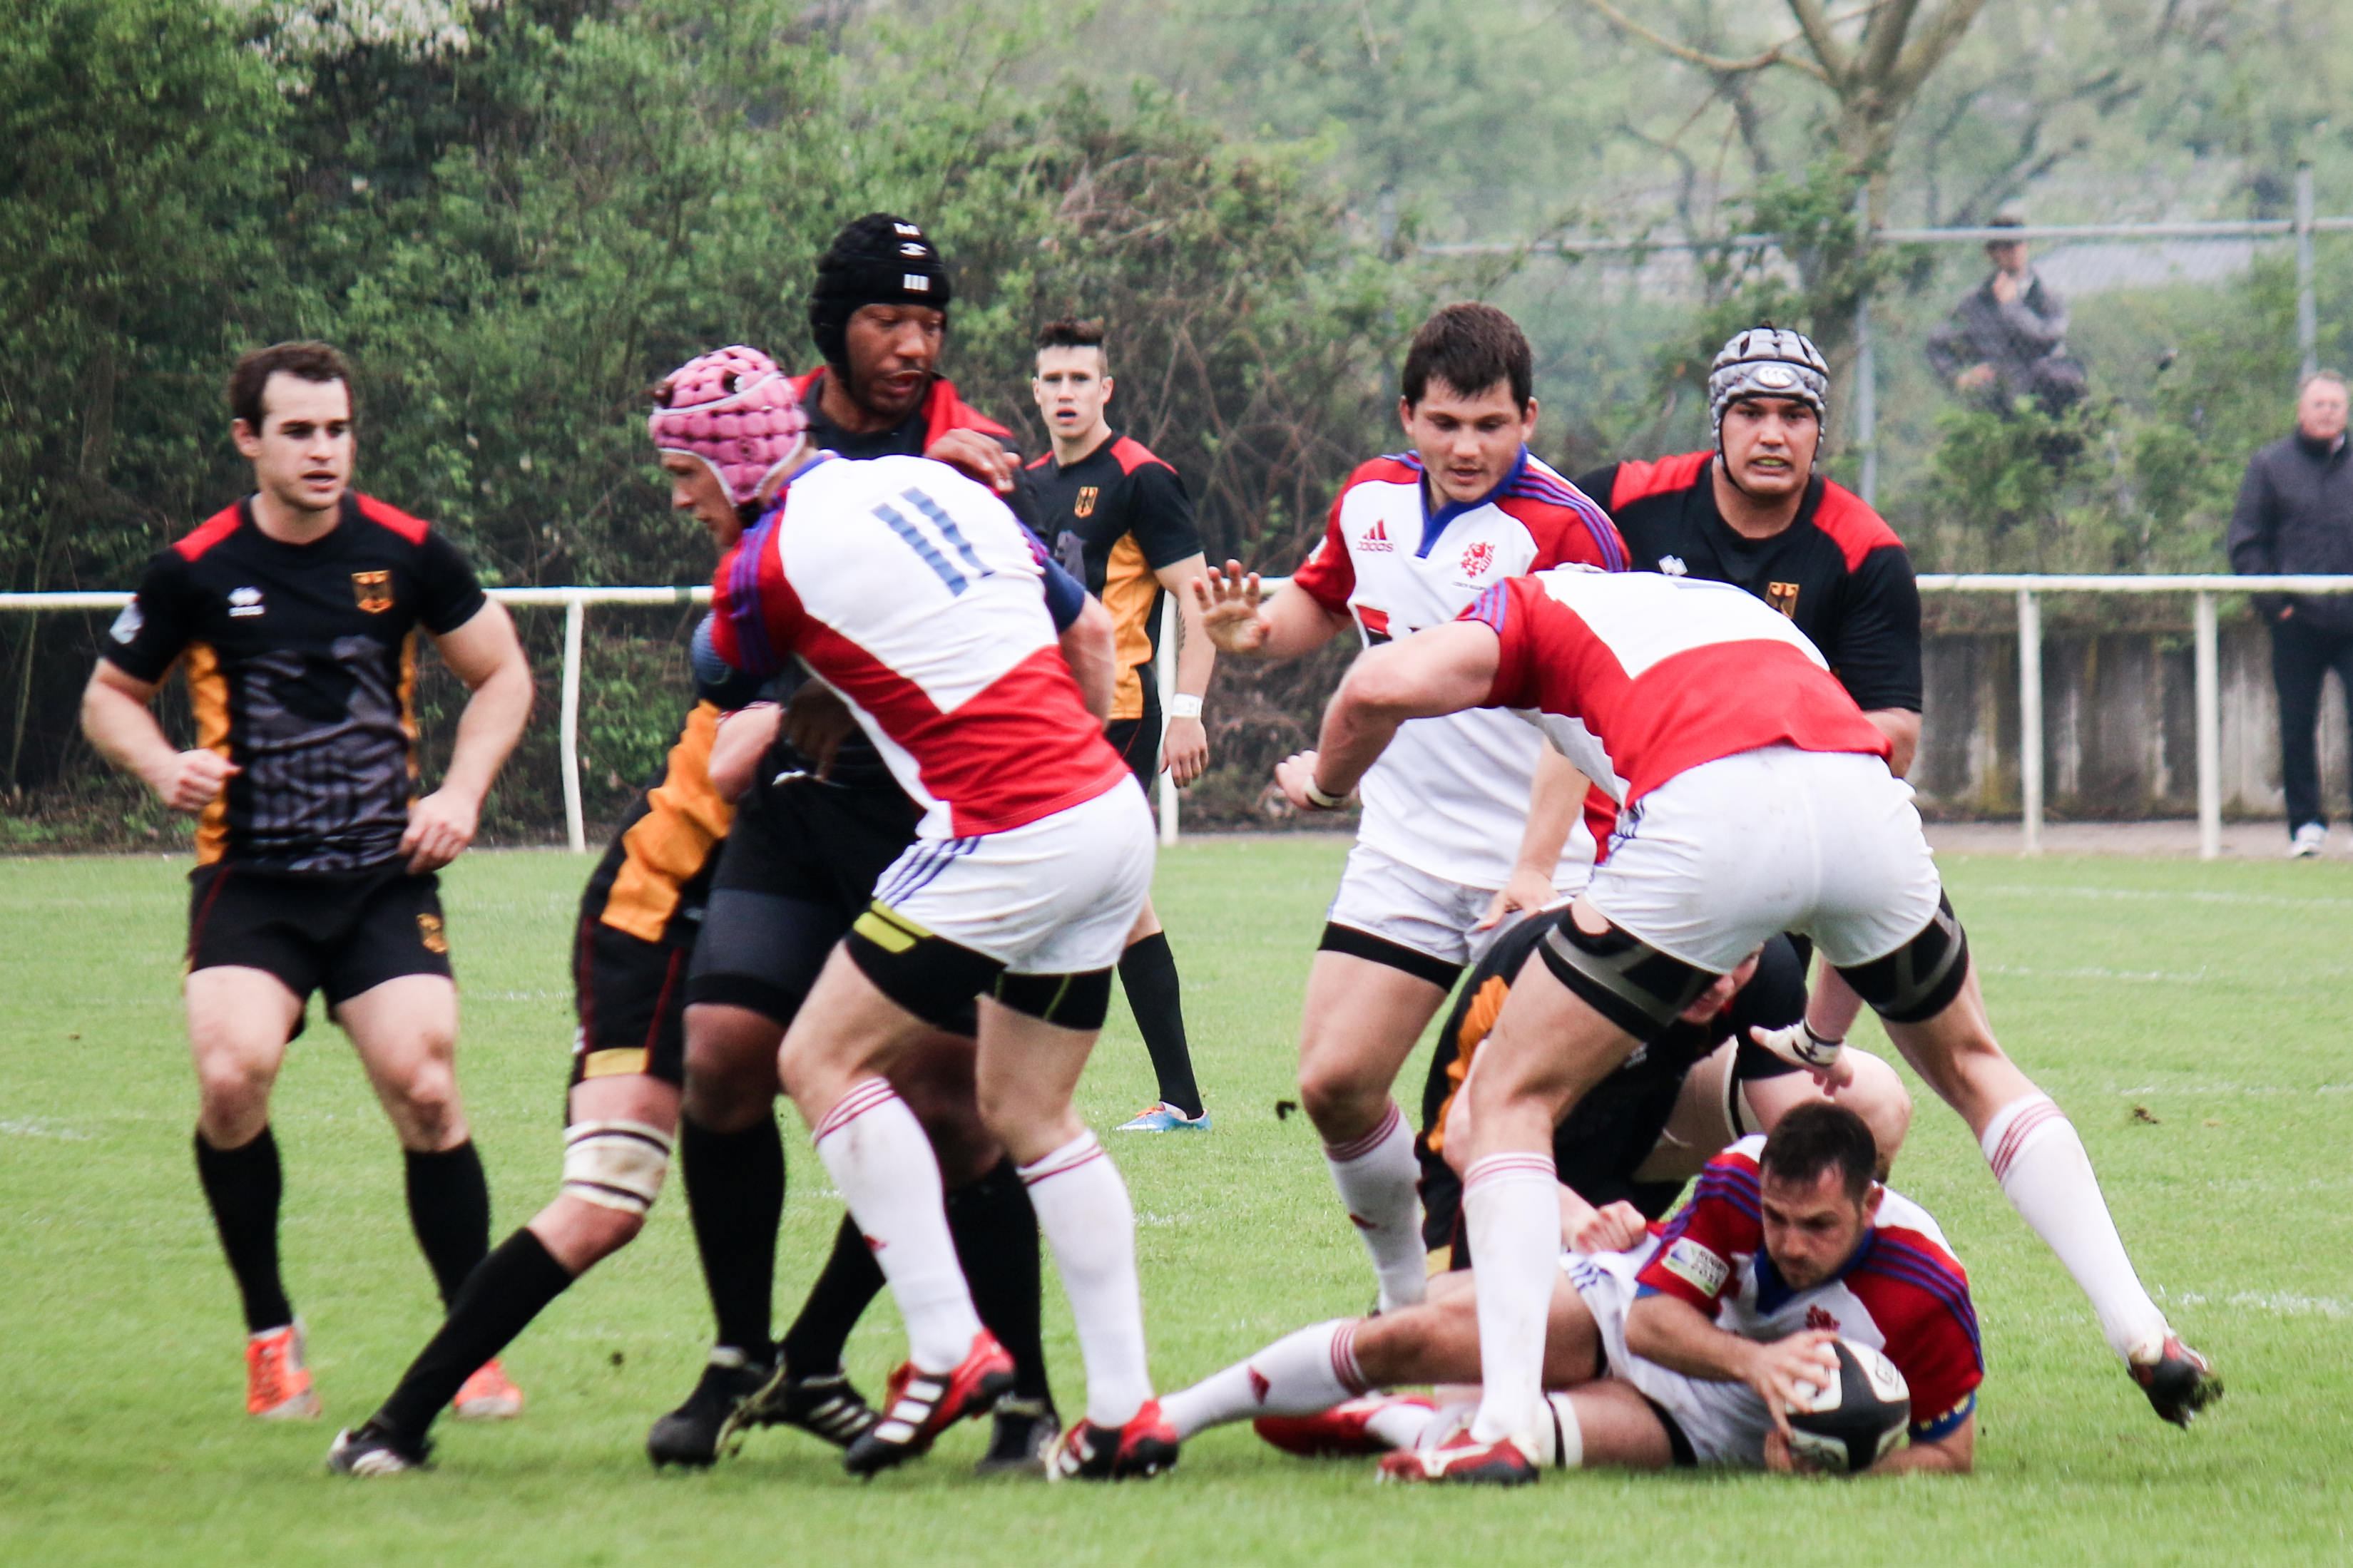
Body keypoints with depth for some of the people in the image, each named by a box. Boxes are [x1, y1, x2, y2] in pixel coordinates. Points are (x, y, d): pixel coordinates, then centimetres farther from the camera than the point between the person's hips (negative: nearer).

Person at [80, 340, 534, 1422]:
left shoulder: (405, 554, 1)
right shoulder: (195, 570, -1)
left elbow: (501, 674, 15)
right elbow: (109, 697, 12)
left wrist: (461, 790, 0)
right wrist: (163, 765, -8)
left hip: (384, 874, 1)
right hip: (248, 877, -1)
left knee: (424, 1089, -14)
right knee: (231, 1072, -23)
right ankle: (270, 1335, -4)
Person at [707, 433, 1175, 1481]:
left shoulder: (768, 567, -7)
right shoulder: (939, 483, 14)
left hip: (1008, 837, -8)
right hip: (1116, 812, 8)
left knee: (823, 1061, 3)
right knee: (1028, 1112, 15)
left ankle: (947, 1351, -5)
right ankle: (1125, 1408, 9)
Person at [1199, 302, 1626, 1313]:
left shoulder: (1565, 530, -16)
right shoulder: (1370, 501, 5)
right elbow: (1322, 602, 26)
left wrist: (1536, 867, -32)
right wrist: (1255, 629, 2)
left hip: (1537, 874, -6)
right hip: (1402, 851, 6)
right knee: (1334, 1081, -2)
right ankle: (1404, 1287, 19)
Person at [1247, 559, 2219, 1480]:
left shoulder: (1536, 601, 29)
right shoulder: (1730, 604, 43)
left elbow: (1382, 686, 8)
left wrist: (1326, 781, 31)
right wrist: (1824, 1036, 49)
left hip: (1711, 822, -4)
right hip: (1866, 798, 5)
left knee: (1512, 1094, 12)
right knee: (1973, 1068, 31)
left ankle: (1506, 1418, -1)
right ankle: (2141, 1333, 24)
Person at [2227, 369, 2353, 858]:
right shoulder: (2269, 466, 9)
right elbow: (2246, 542, 6)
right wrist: (2271, 599, -5)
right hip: (2297, 620, 0)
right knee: (2297, 726, 3)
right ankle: (2306, 823, 11)